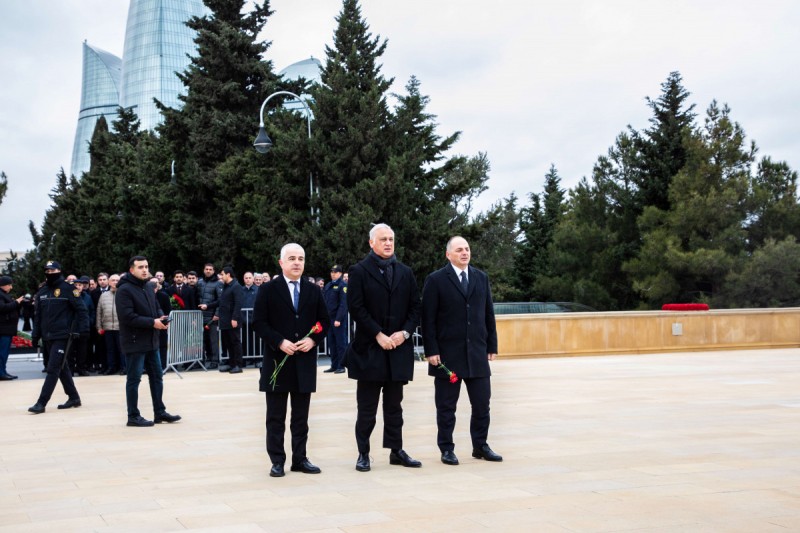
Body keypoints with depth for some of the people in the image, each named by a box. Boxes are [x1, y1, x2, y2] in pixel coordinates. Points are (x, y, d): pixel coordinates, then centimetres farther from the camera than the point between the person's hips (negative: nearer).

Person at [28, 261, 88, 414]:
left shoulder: (68, 289, -7)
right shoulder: (42, 291, 12)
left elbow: (82, 310, -8)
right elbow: (38, 315, 16)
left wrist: (78, 330, -14)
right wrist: (36, 334, 10)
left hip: (63, 337, -7)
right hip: (48, 337, 7)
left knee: (53, 369, -9)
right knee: (62, 368, 13)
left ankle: (41, 403, -10)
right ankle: (73, 397, 23)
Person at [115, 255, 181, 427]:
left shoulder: (149, 287, 11)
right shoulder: (124, 290, -15)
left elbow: (156, 307, 20)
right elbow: (128, 317, -23)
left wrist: (161, 317, -3)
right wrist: (152, 322, -22)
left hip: (151, 341, 9)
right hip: (135, 342, -8)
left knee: (157, 376, 13)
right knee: (134, 379, 0)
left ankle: (159, 412, 23)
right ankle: (133, 416, 8)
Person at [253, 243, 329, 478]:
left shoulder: (313, 291, 9)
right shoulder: (268, 290, -1)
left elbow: (324, 321, 11)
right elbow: (259, 322, -5)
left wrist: (313, 340, -7)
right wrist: (280, 342, -16)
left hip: (305, 362, 3)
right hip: (277, 361, -3)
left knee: (301, 416, 9)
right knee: (275, 416, 4)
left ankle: (300, 459, 17)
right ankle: (277, 461, 11)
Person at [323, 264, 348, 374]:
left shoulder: (342, 285, -7)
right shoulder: (328, 286, 14)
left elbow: (343, 304, -14)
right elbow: (325, 302, 16)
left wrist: (338, 319, -19)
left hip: (339, 319, -7)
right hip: (329, 318, 7)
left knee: (340, 343, -1)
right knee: (331, 343, 10)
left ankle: (341, 366, 3)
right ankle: (334, 365, 17)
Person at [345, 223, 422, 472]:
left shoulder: (405, 272, 12)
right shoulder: (360, 272, -2)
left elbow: (415, 307, 10)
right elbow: (356, 308, -9)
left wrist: (405, 332, -6)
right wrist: (378, 335, -14)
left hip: (398, 349, 4)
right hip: (369, 349, -4)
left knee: (394, 405, 11)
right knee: (367, 407, 2)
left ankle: (396, 451, 18)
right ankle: (363, 454, 10)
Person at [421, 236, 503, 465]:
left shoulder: (481, 278, 11)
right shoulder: (436, 280, -3)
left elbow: (489, 314, 13)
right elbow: (428, 319, -6)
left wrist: (492, 345, 8)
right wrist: (431, 351, -11)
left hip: (477, 353, 4)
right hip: (448, 355, -4)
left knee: (482, 403, 6)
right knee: (446, 406, 4)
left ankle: (480, 446, 20)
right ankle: (447, 449, 14)